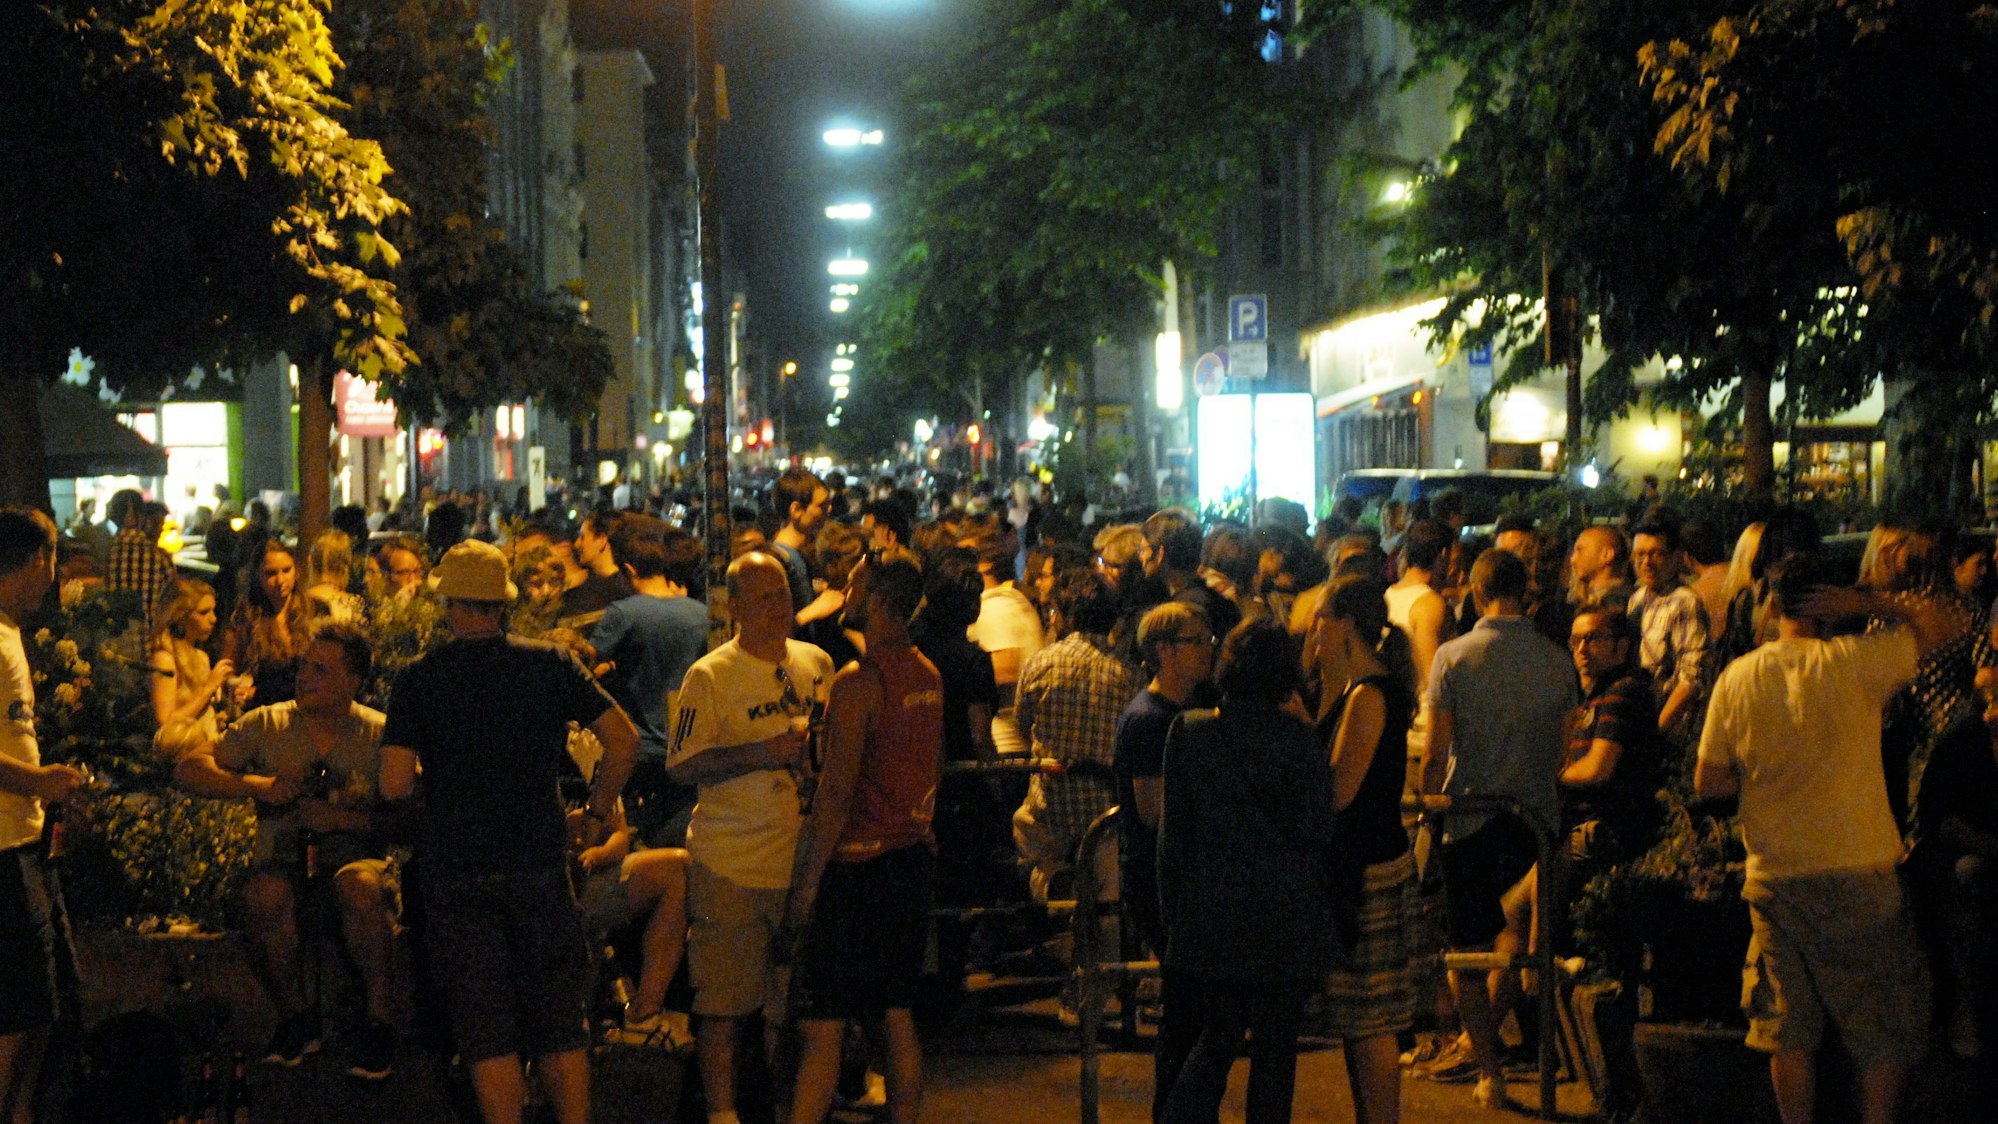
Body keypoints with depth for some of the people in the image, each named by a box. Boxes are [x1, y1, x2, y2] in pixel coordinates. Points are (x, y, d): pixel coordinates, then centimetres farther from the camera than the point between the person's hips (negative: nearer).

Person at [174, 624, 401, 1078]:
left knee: (362, 886, -37)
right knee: (263, 892, -34)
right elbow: (188, 769, 2)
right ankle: (295, 1018, -15)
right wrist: (256, 785, -13)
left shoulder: (379, 734, 3)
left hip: (354, 854, -1)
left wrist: (345, 819, -19)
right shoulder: (267, 725, 6)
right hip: (282, 857, 1)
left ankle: (381, 1019, -22)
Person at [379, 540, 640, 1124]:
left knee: (487, 1030, 3)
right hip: (540, 865, 1)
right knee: (561, 1023, 10)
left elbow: (394, 784, -11)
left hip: (457, 874, -1)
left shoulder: (420, 679, -4)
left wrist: (436, 773, 11)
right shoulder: (550, 663, 0)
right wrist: (596, 813, 8)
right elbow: (623, 740, -5)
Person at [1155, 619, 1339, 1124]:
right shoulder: (1301, 740, -10)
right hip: (1287, 922, -2)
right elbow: (1319, 832, -4)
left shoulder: (1188, 732, -3)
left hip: (1211, 915, 2)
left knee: (1214, 1038, 14)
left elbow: (1173, 835, 1)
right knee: (1275, 1046, 7)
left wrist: (1174, 913, 9)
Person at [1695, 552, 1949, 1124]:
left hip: (1773, 876, 3)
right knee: (1883, 1029, 9)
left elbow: (1707, 782, 4)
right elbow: (1936, 622, 3)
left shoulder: (1737, 678, -1)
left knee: (1788, 1032, 12)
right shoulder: (1853, 661, -10)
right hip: (1857, 870, -3)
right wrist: (1867, 603, 0)